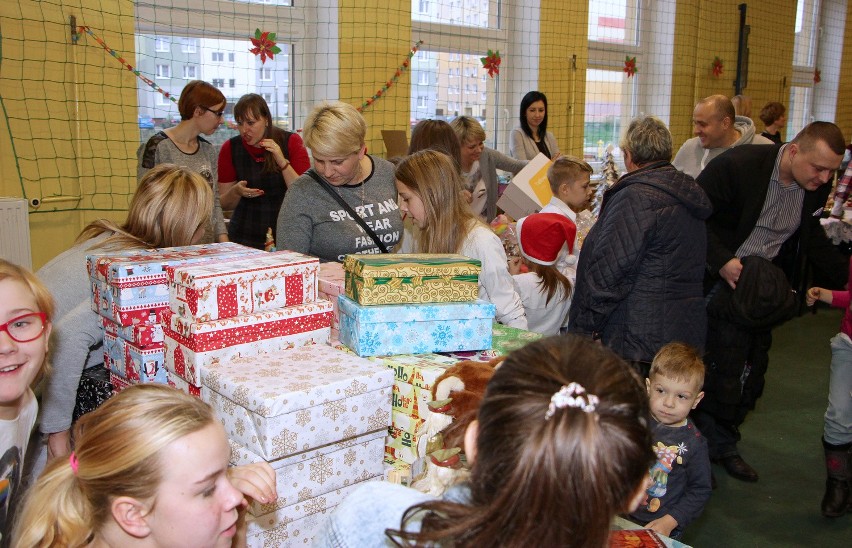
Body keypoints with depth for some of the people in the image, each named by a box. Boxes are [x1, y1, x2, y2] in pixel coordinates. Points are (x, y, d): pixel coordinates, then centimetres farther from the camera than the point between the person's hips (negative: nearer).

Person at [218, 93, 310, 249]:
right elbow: (225, 204, 5)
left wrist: (282, 161, -20)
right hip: (245, 236, 1)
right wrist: (236, 191, -15)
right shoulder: (230, 148, 1)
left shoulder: (291, 142, -2)